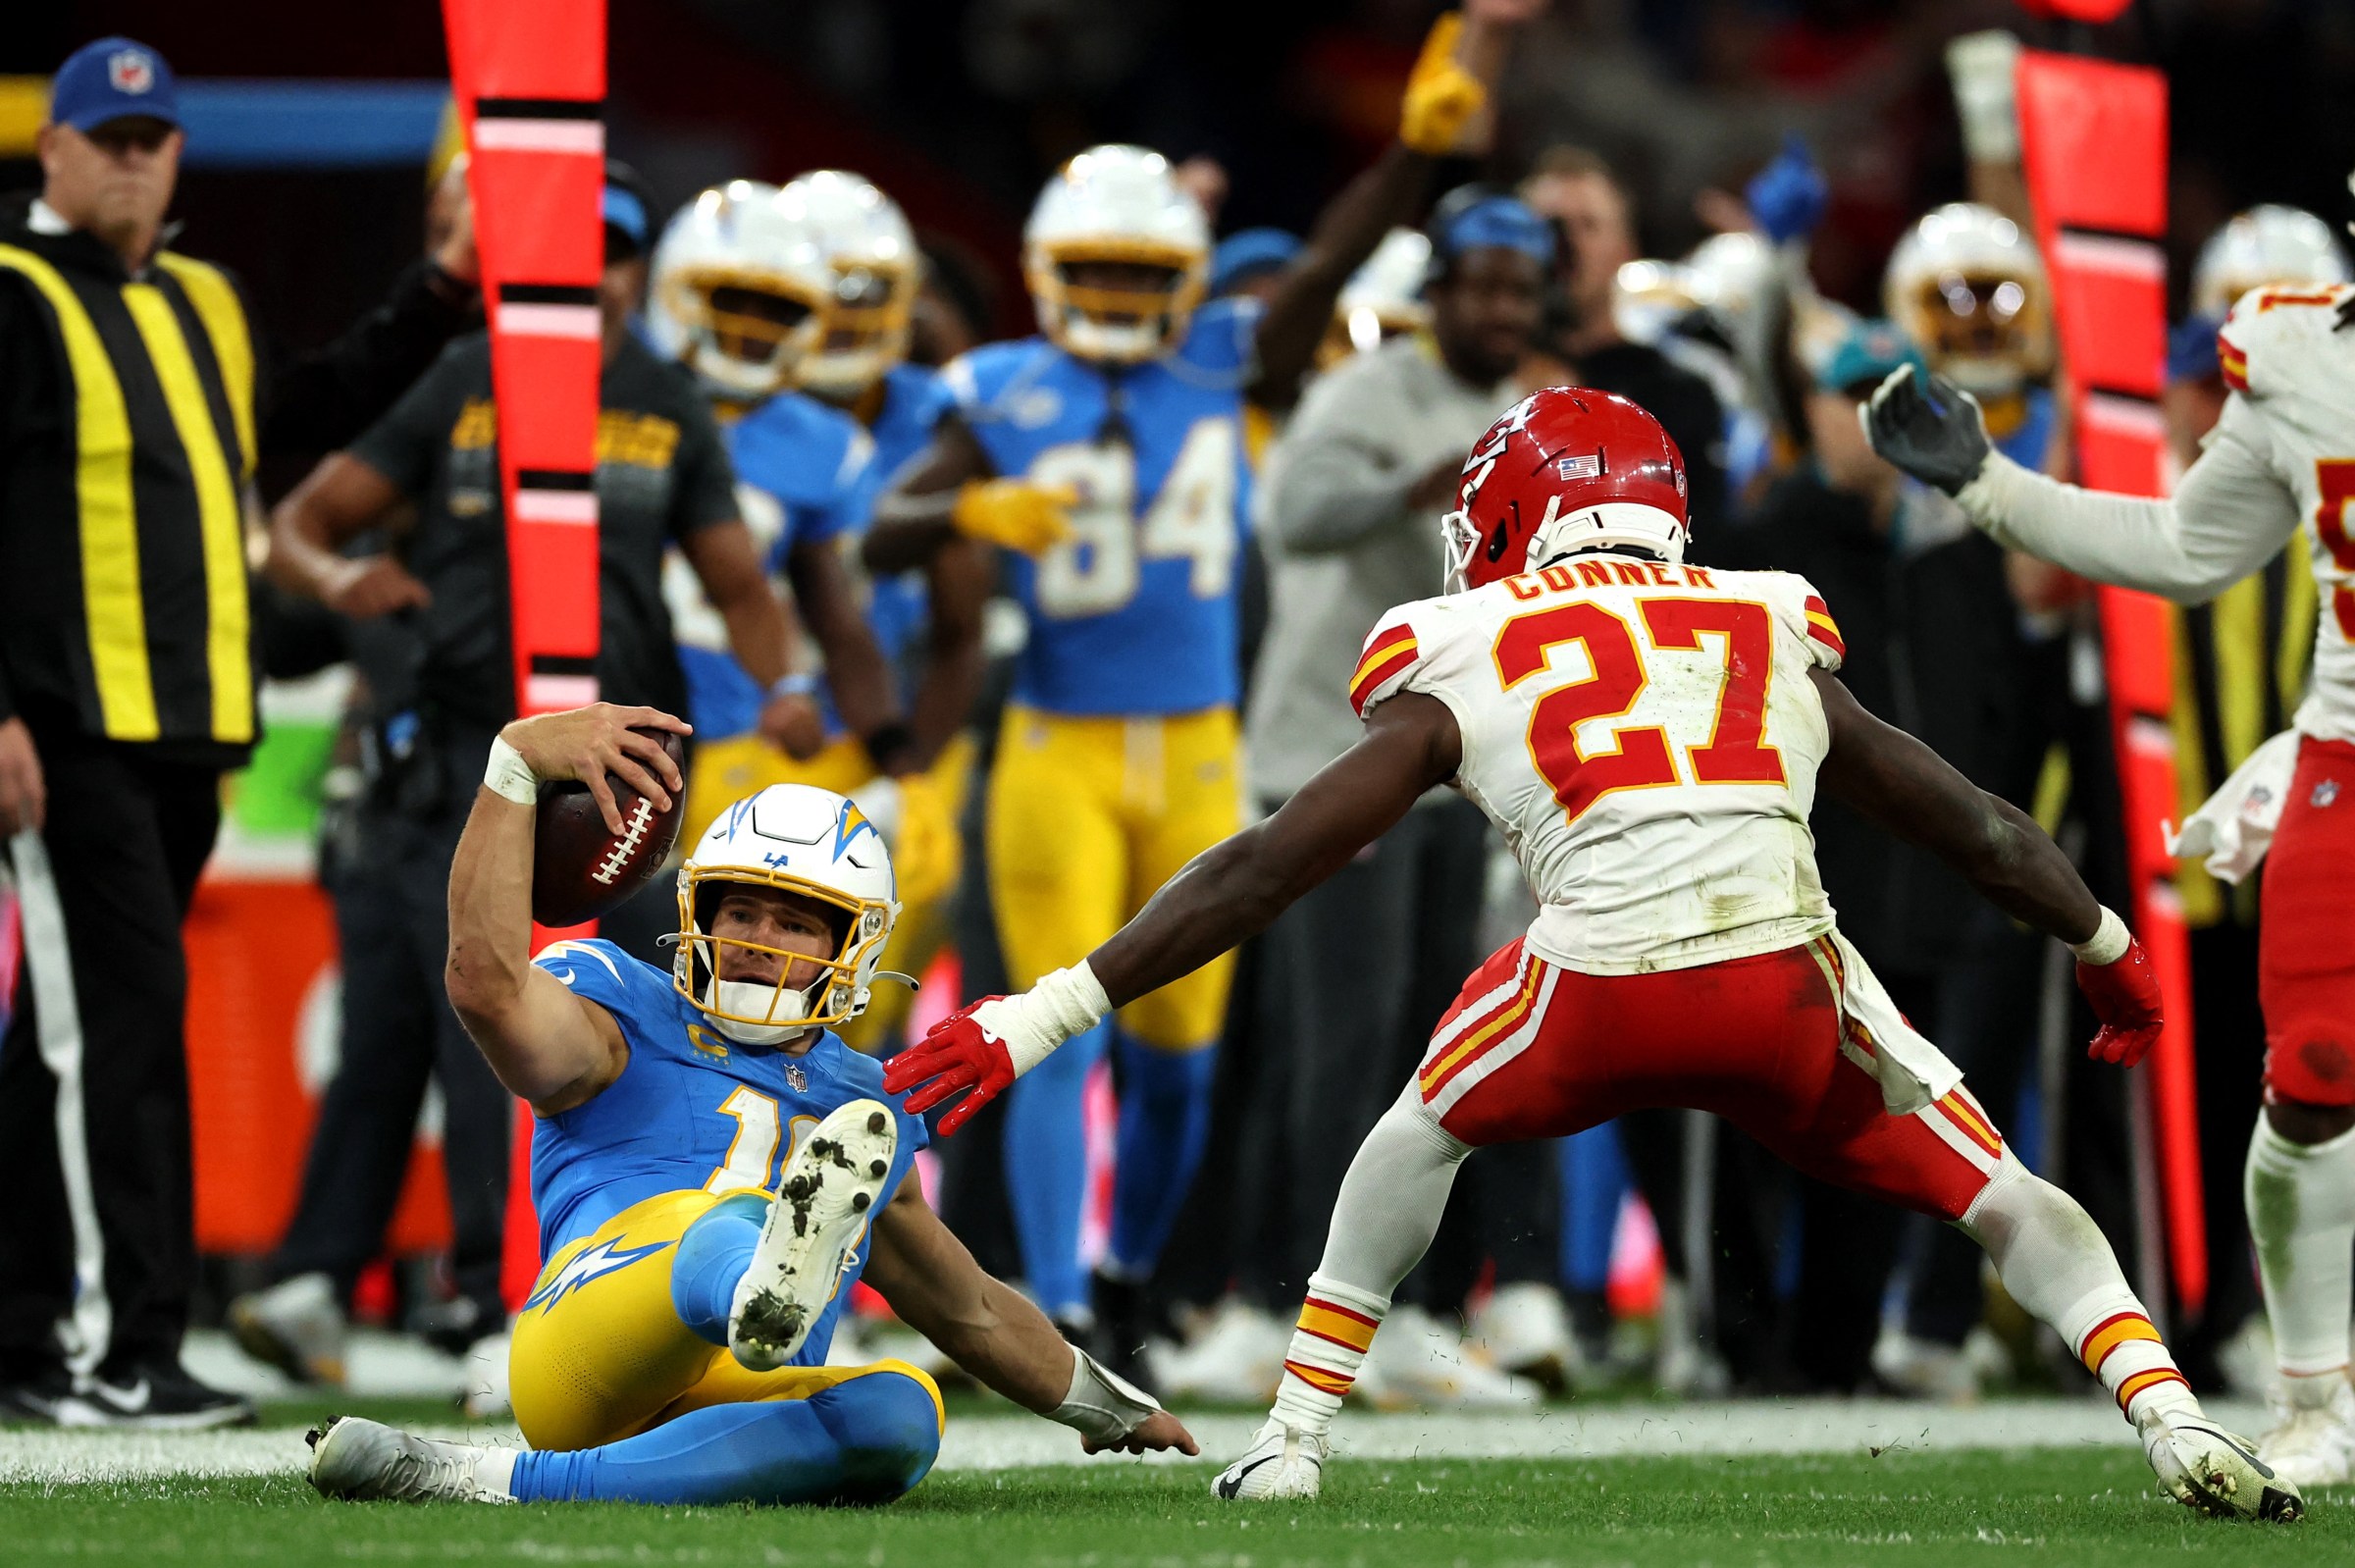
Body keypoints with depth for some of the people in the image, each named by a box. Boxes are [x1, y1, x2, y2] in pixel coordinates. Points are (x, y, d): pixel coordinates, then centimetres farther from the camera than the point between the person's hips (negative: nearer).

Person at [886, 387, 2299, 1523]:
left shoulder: (1465, 673, 19)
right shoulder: (1774, 642, 26)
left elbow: (1264, 869, 16)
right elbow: (1977, 826, 35)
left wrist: (1037, 1021, 20)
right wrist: (2114, 950, 54)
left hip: (1601, 992, -1)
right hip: (1791, 986, 1)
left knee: (1428, 1130, 32)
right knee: (2007, 1201, 21)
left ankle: (1295, 1437, 31)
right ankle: (2176, 1426, 1)